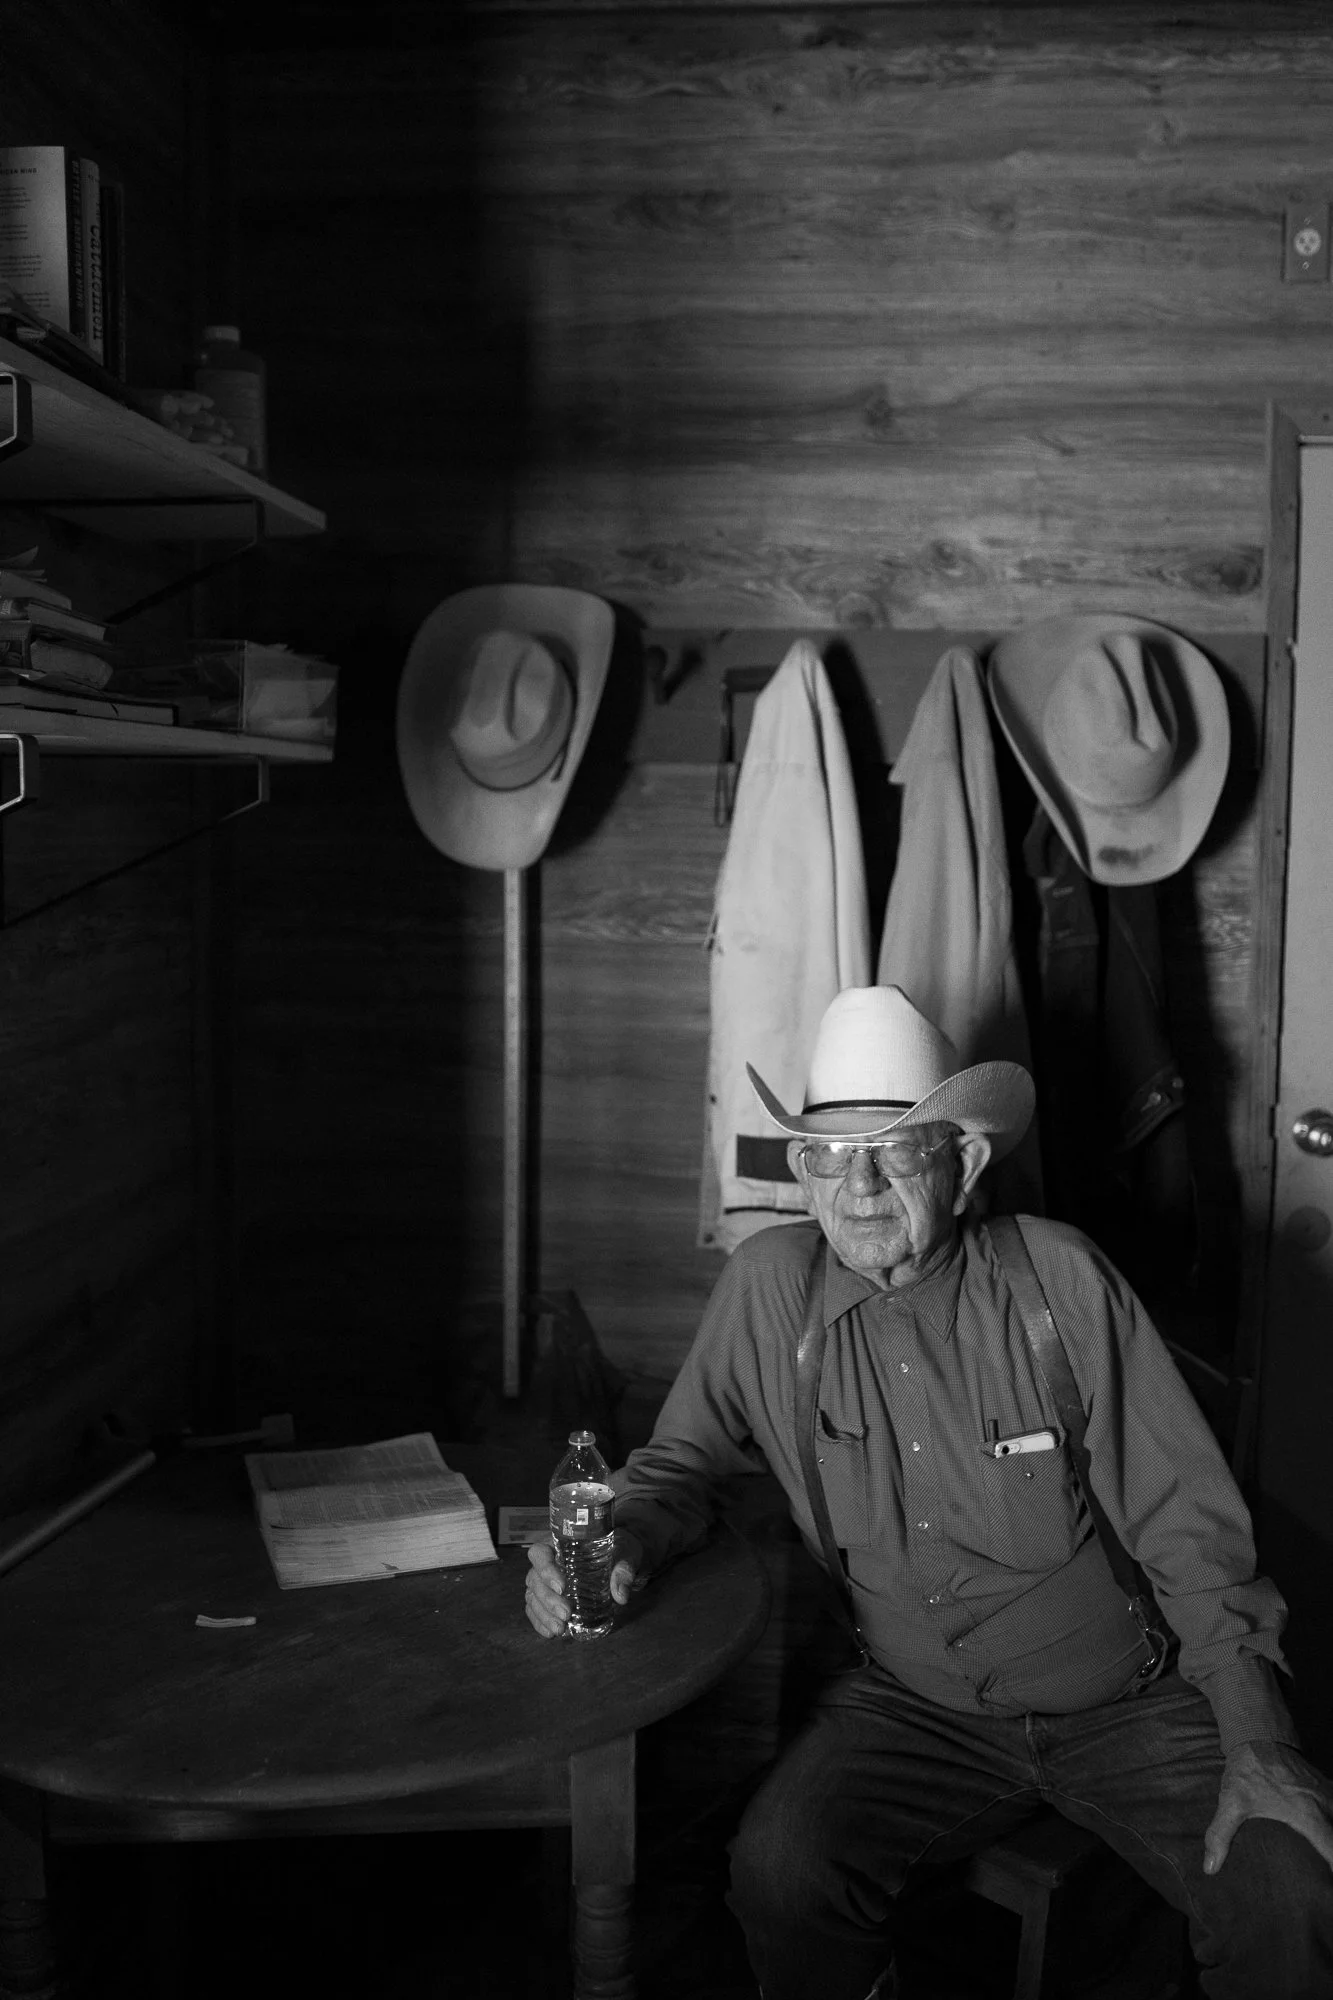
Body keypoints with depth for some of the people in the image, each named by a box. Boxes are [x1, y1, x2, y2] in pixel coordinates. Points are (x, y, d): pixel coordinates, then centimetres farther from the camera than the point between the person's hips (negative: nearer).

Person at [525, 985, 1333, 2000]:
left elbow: (1186, 1522, -6)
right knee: (780, 1867, -25)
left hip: (1131, 1704, -1)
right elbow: (685, 1460, 8)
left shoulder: (1063, 1280, -11)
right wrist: (625, 1543, -14)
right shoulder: (769, 1285, -6)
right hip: (915, 1706, 1)